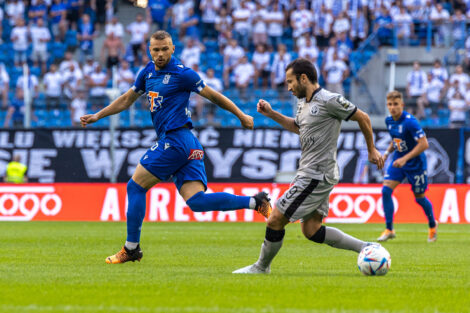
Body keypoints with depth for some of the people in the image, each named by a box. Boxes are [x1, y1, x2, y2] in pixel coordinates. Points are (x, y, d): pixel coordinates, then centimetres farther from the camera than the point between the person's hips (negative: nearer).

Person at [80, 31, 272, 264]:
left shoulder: (182, 74, -5)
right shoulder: (148, 72, 18)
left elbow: (213, 96, 2)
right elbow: (127, 99, 30)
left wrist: (242, 116, 8)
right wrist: (97, 116, 28)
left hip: (175, 139, -8)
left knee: (135, 186, -2)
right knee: (196, 201, -5)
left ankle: (131, 249, 4)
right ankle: (256, 202, -6)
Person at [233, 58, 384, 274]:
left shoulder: (329, 101, -15)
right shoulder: (303, 102, 12)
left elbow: (362, 118, -6)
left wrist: (372, 150, 4)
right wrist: (271, 114, 19)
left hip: (317, 175, -10)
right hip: (310, 173, 10)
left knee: (275, 220, -5)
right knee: (311, 230, 9)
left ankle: (262, 266, 12)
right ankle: (365, 248, 11)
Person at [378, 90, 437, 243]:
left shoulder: (410, 121, -24)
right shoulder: (389, 121, -1)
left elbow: (424, 144, -26)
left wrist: (405, 159, -29)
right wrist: (387, 153, 3)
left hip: (415, 163, -6)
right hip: (398, 161, 6)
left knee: (419, 197, 7)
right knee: (386, 190, -12)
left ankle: (432, 225, 35)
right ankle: (389, 229, -4)